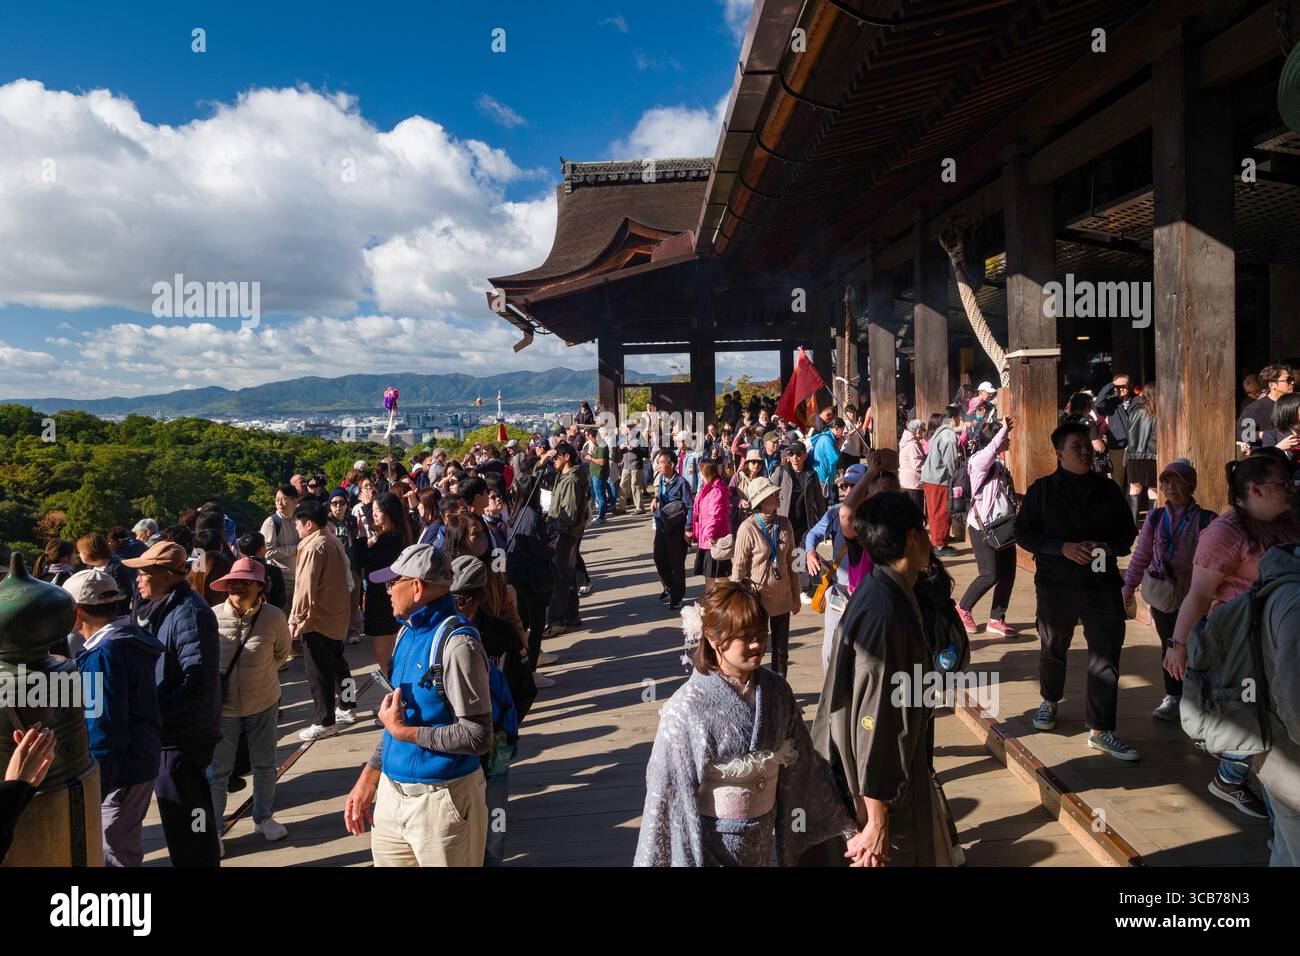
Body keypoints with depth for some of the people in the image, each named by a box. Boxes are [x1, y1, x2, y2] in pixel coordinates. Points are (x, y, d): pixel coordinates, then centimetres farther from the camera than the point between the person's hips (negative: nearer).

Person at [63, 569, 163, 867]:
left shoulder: (104, 654, -24)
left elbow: (105, 729, -25)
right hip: (142, 760, 9)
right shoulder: (132, 638, 5)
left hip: (121, 769, -9)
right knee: (125, 843, 24)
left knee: (117, 854, 6)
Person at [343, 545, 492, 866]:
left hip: (440, 801, -8)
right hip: (391, 794, 8)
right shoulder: (407, 634, 7)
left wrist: (403, 732, -18)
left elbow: (477, 737, -23)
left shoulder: (457, 644, -21)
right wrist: (368, 778, 11)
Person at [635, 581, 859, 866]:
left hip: (762, 832, 5)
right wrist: (655, 858, -11)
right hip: (711, 838, -4)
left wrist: (846, 828, 4)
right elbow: (668, 789, -16)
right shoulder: (687, 707, -22)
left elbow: (805, 766, 1)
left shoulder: (777, 690, -9)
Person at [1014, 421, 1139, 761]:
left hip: (1103, 584, 2)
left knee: (1106, 655, -4)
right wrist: (1063, 547, -17)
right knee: (1053, 648, 15)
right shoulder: (1042, 490, -2)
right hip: (1056, 585, -1)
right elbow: (1023, 532, -4)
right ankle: (1050, 701, 42)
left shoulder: (1108, 489, 6)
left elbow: (1128, 531, 13)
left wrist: (1110, 547, -10)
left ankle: (1100, 730, 4)